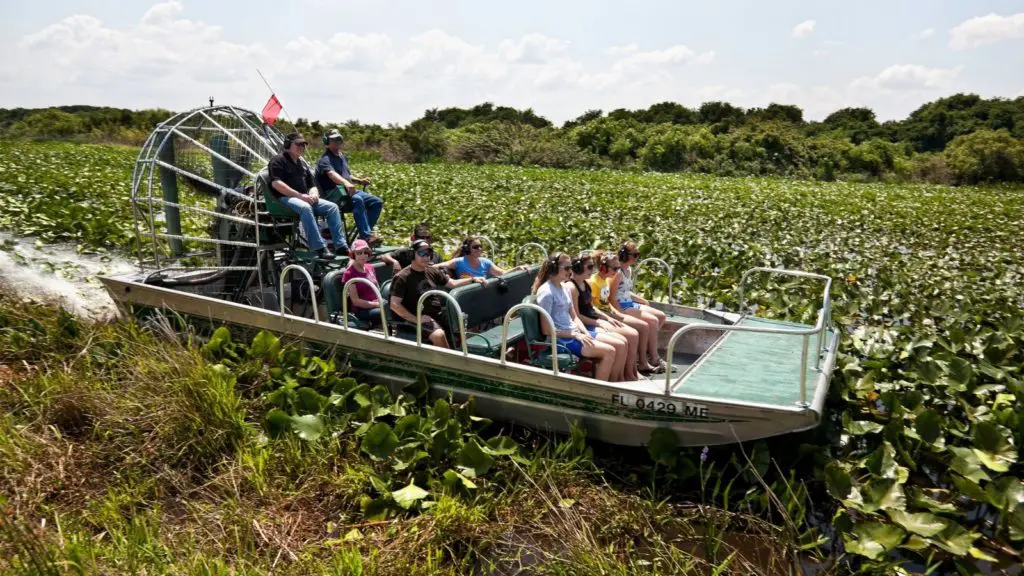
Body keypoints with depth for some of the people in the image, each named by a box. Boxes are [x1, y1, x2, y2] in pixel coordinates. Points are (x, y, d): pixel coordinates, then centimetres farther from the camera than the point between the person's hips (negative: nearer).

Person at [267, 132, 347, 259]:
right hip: (285, 198, -8)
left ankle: (341, 245, -16)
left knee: (332, 207, -10)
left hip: (304, 198, 8)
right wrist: (299, 195, -20)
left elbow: (312, 185, 26)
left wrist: (314, 194, -1)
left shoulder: (302, 163, 25)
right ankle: (319, 248, -41)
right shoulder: (278, 160, 0)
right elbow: (276, 183, -15)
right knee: (305, 208, -38)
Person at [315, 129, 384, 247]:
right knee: (358, 200, -38)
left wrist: (360, 180, 14)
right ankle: (367, 236, -43)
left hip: (349, 190, 9)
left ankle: (365, 233, -16)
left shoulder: (342, 157, 25)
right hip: (333, 192, -9)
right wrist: (346, 183, -45)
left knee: (377, 202, -8)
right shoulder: (325, 159, -4)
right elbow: (332, 174, -25)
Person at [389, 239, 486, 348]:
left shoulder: (432, 271, 14)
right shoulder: (402, 277, -6)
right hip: (422, 318, -7)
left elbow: (452, 284, 22)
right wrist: (416, 319, -17)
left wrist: (473, 279, 8)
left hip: (439, 314, 7)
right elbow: (394, 305, -11)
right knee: (439, 335, -33)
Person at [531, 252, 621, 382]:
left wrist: (585, 332, -1)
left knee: (621, 345, -2)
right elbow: (546, 329, -16)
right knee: (609, 352, -21)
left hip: (575, 332, 9)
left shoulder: (564, 288, 12)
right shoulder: (546, 292, -15)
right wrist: (575, 335, -16)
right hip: (562, 339, -9)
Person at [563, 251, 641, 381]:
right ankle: (620, 379, -6)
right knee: (621, 342, -23)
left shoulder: (586, 284, 13)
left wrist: (608, 318, 8)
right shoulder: (571, 287, -17)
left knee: (634, 335, 1)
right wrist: (599, 323, -15)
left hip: (596, 321, 10)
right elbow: (576, 316, -19)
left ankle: (630, 374, 9)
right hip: (586, 326, -10)